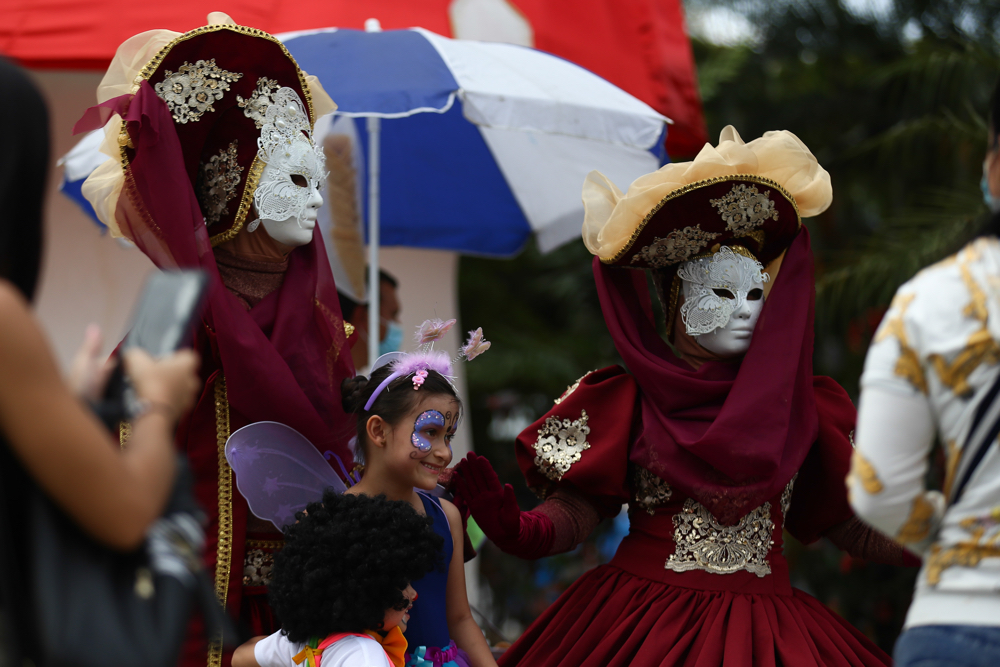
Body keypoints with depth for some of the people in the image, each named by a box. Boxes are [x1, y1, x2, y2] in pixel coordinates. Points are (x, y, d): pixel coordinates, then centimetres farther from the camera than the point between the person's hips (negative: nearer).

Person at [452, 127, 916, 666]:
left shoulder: (796, 404, 11)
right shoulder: (626, 399, 4)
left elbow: (850, 525, 11)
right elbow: (577, 508, -4)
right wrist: (517, 529, -24)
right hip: (643, 620, -2)